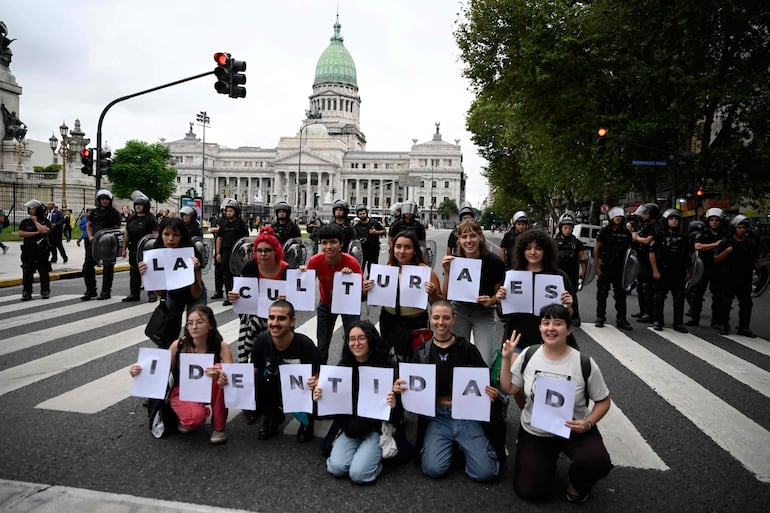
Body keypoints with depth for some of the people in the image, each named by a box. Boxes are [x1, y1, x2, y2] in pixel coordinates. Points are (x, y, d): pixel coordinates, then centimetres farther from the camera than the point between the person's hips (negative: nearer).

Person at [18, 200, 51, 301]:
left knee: (44, 273, 4)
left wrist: (35, 221, -6)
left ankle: (45, 292, 14)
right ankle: (26, 293, 8)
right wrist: (36, 233, -12)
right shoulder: (25, 222, 7)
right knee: (27, 273, 2)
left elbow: (44, 230, -18)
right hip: (28, 251, 2)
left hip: (42, 252, -2)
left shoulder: (45, 221, 2)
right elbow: (20, 233, -6)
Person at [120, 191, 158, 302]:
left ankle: (152, 293, 4)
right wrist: (124, 249, 13)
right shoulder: (131, 218, 14)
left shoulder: (150, 219, -4)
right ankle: (134, 294, 18)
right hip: (133, 250, 6)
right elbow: (126, 235, 17)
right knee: (134, 272, 10)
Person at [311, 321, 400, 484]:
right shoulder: (344, 366, 1)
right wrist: (318, 396, -14)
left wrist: (394, 405, -30)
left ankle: (376, 454, 13)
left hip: (377, 427, -3)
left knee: (358, 474, -17)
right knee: (336, 468, -15)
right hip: (349, 426, 3)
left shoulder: (387, 365, -11)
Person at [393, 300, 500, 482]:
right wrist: (399, 387, -14)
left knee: (484, 472, -15)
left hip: (467, 414, -1)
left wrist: (492, 393, -19)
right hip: (437, 416, 1)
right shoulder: (421, 353, 4)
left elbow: (486, 382, 4)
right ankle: (450, 444, 14)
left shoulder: (468, 349, -1)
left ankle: (463, 444, 16)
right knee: (433, 469, -19)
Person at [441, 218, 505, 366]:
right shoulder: (454, 261, -11)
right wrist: (447, 272, -22)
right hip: (459, 311, 1)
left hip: (484, 314, -1)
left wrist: (490, 301, -23)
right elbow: (446, 296, -9)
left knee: (484, 363, -9)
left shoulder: (494, 262, -15)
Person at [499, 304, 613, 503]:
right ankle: (549, 459, 27)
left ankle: (578, 483, 7)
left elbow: (603, 401, -3)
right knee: (528, 491, -6)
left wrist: (588, 423, -19)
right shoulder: (528, 355, -8)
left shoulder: (584, 363, -15)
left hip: (575, 431, -1)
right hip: (534, 432, 2)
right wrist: (506, 359, -10)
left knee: (598, 463, -32)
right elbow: (508, 389, 0)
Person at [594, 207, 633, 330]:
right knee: (602, 293, 2)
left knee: (621, 294, 6)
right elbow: (596, 249, -4)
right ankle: (600, 318, 13)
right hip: (605, 267, -3)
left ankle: (621, 320, 14)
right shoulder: (605, 231, -4)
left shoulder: (626, 233, 7)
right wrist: (597, 267, -9)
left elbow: (628, 249, 13)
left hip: (619, 268, 3)